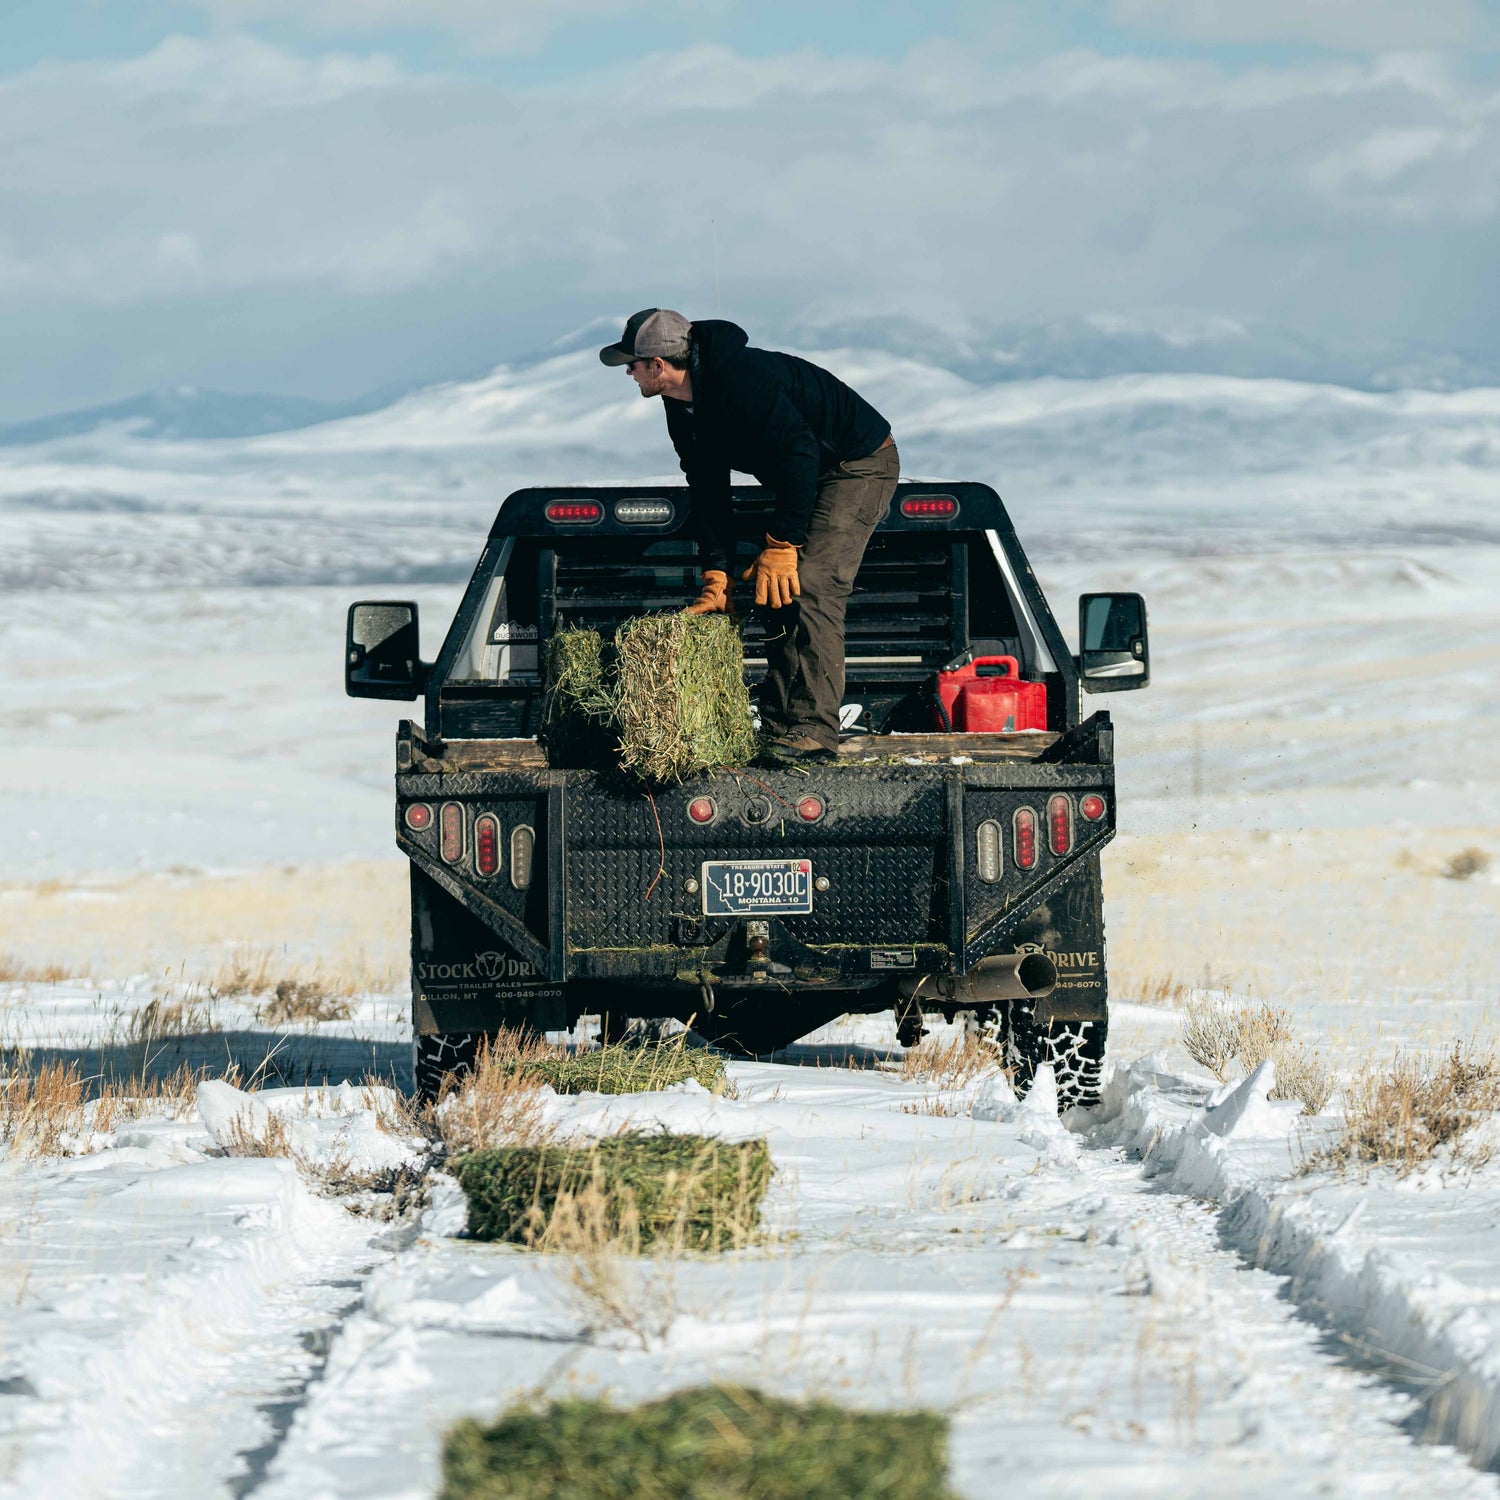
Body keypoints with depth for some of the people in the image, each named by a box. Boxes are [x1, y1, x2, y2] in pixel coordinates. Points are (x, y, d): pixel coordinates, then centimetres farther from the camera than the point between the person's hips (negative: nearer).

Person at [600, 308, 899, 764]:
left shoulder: (743, 380, -30)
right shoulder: (683, 409, 1)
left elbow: (799, 452, -31)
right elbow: (708, 493, 5)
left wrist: (781, 543, -28)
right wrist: (716, 580, -3)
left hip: (862, 465, -10)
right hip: (806, 474, 10)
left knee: (809, 588, -21)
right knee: (775, 595, 4)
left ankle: (812, 732, -24)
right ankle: (778, 729, 4)